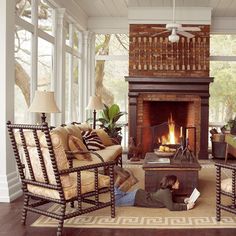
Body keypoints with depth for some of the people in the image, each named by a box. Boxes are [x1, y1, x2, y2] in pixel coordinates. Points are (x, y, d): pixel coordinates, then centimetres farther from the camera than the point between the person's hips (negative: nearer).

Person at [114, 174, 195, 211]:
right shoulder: (166, 193, -27)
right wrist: (186, 207, -33)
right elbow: (171, 207, -36)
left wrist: (184, 201, 1)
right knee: (117, 202, 4)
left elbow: (172, 201, 14)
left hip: (140, 194, 8)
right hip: (137, 197, -8)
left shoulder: (166, 190, -1)